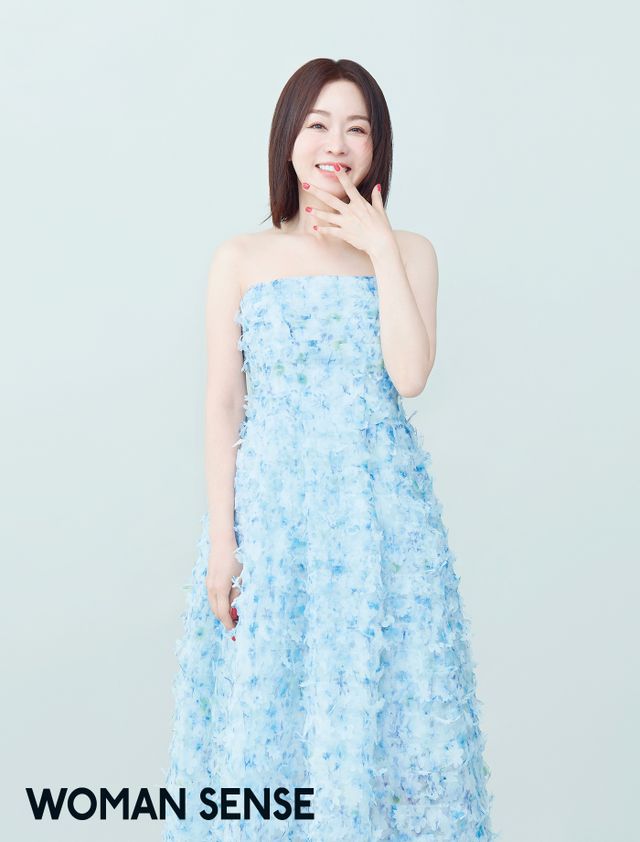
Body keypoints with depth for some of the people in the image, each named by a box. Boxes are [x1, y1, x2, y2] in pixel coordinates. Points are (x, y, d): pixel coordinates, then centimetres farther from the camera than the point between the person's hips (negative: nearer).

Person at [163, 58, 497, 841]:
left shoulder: (410, 251, 4)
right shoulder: (240, 259, 2)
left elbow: (409, 375, -11)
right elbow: (222, 402, 0)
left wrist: (381, 252, -11)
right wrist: (220, 537, -4)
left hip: (381, 504, 1)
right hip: (271, 504, 0)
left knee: (378, 698, 6)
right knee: (265, 697, 7)